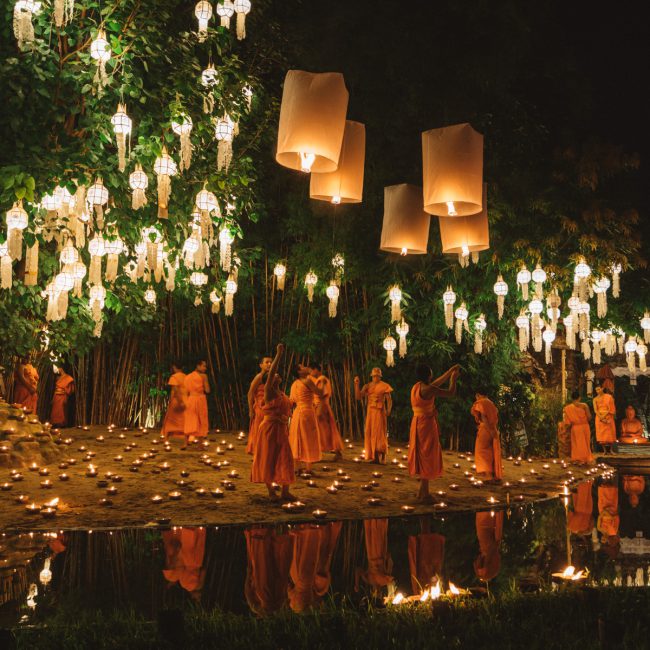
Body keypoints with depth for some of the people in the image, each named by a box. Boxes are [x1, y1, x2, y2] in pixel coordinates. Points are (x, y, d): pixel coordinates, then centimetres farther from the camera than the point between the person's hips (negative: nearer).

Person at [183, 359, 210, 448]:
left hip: (190, 400, 4)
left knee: (189, 423, 5)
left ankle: (185, 443, -3)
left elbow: (186, 392, 10)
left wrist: (186, 403, 14)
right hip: (200, 399, -4)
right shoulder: (203, 376, -6)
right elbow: (207, 390, -6)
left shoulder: (188, 377, 10)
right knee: (201, 422, 4)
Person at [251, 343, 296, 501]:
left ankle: (285, 492, 9)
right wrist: (279, 354, -24)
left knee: (284, 460, 5)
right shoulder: (269, 391, -9)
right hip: (269, 428, -7)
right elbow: (271, 371, -21)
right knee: (268, 459, 0)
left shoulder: (282, 394, 14)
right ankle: (271, 491, 5)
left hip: (281, 429, 7)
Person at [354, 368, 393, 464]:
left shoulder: (384, 386, -1)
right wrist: (357, 384, -5)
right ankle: (373, 457, 8)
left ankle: (382, 457, 0)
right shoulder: (367, 386, 10)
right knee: (370, 433, 3)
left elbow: (389, 400, -3)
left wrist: (388, 410, -17)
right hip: (370, 412, 4)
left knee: (380, 433, -4)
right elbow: (358, 397, 3)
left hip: (380, 412, -4)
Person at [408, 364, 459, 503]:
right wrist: (453, 378, 3)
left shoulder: (417, 387, 7)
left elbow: (437, 383, 22)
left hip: (417, 423, 9)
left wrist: (450, 371, 27)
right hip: (426, 424, -9)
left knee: (422, 457, 17)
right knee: (427, 457, 0)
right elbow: (451, 393, -14)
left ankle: (422, 491, 26)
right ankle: (424, 494, 5)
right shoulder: (428, 389, -20)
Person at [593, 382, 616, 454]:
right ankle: (605, 450, 0)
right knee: (601, 434, -4)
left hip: (608, 417, -1)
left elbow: (611, 408, -4)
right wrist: (602, 418, -15)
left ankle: (610, 450, 7)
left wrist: (604, 416, -14)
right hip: (599, 418, 1)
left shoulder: (609, 397, 0)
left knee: (610, 434, -2)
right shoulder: (595, 399, 5)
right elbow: (595, 410, -3)